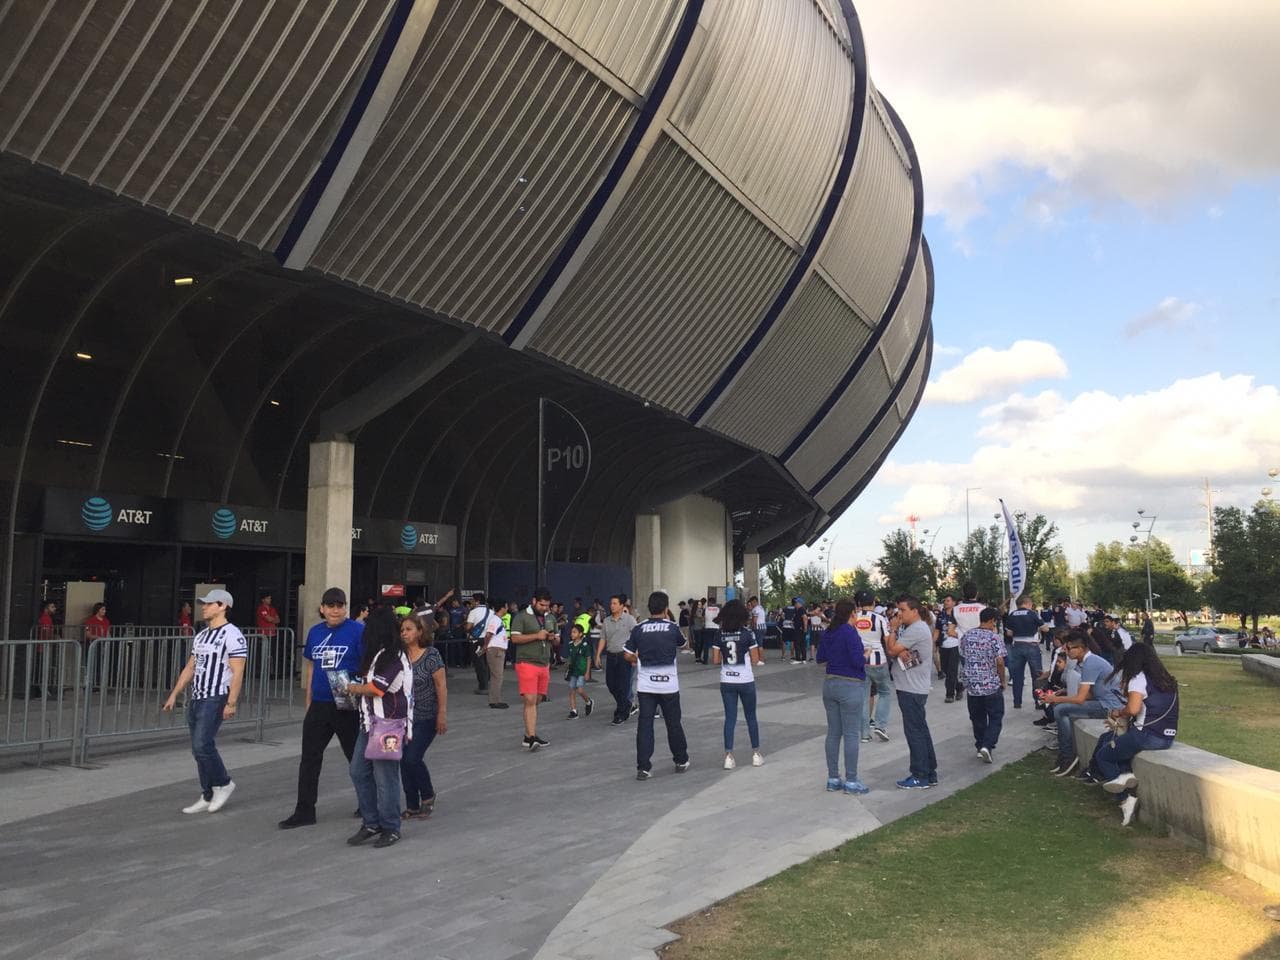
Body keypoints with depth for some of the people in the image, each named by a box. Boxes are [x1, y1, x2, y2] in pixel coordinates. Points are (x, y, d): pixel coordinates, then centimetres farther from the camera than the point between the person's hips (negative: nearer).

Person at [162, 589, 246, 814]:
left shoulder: (232, 635, -12)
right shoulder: (201, 636, 16)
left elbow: (237, 673, -16)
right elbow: (190, 668, 21)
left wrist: (231, 703, -21)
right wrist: (174, 694, 16)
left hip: (215, 699, -9)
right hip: (196, 698, 9)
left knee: (202, 745, -14)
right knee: (199, 749, 9)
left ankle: (223, 784, 7)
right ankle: (208, 797, 17)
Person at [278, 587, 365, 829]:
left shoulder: (357, 631, -10)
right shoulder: (315, 632, 7)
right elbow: (310, 668, 15)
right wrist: (309, 704, 14)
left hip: (347, 706, -5)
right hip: (319, 706, 5)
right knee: (309, 758, 5)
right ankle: (304, 811, 14)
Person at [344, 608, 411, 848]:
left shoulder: (394, 657, -17)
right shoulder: (377, 654, 13)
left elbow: (376, 688, -17)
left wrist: (352, 688, -1)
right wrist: (356, 689, 3)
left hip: (388, 724, -10)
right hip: (370, 721, 10)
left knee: (385, 777, -2)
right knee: (358, 772, 10)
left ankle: (390, 828, 11)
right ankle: (371, 823, 21)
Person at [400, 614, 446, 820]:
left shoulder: (431, 655, -11)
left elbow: (441, 686, -11)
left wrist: (442, 715, -14)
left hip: (426, 718, -5)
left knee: (413, 758, -11)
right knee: (404, 761, 5)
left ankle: (428, 796, 14)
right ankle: (412, 806, 17)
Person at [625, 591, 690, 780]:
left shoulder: (638, 629, -4)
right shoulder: (672, 628, -4)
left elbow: (627, 654, 0)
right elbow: (682, 644, 15)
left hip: (645, 685, 0)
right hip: (669, 684, 0)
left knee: (644, 724, 2)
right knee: (673, 724, 13)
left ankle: (643, 767, -2)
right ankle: (681, 761, 27)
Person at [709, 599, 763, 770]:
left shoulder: (719, 634, -3)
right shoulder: (748, 633, -10)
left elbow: (715, 660, -2)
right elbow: (755, 659, -8)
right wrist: (760, 652, 11)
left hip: (726, 682, 2)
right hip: (745, 681, -2)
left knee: (730, 718, 7)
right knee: (751, 717, 13)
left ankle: (729, 756, 1)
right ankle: (756, 754, 21)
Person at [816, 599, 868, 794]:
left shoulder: (827, 633, 8)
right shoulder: (850, 632, -15)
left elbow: (820, 658, 16)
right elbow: (858, 661, -20)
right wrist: (865, 656, 0)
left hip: (830, 684, 7)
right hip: (850, 686, -7)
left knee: (833, 732, 11)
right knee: (851, 734, -1)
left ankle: (833, 779, 17)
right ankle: (851, 781, 4)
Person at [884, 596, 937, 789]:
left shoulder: (916, 629, -18)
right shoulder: (917, 628, 16)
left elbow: (892, 650, -17)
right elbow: (893, 650, 8)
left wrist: (893, 629, -5)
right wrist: (901, 652, -14)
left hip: (912, 689, -10)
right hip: (915, 687, 10)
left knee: (914, 731, -3)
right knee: (921, 731, 15)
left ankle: (920, 777, 3)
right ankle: (930, 774, 23)